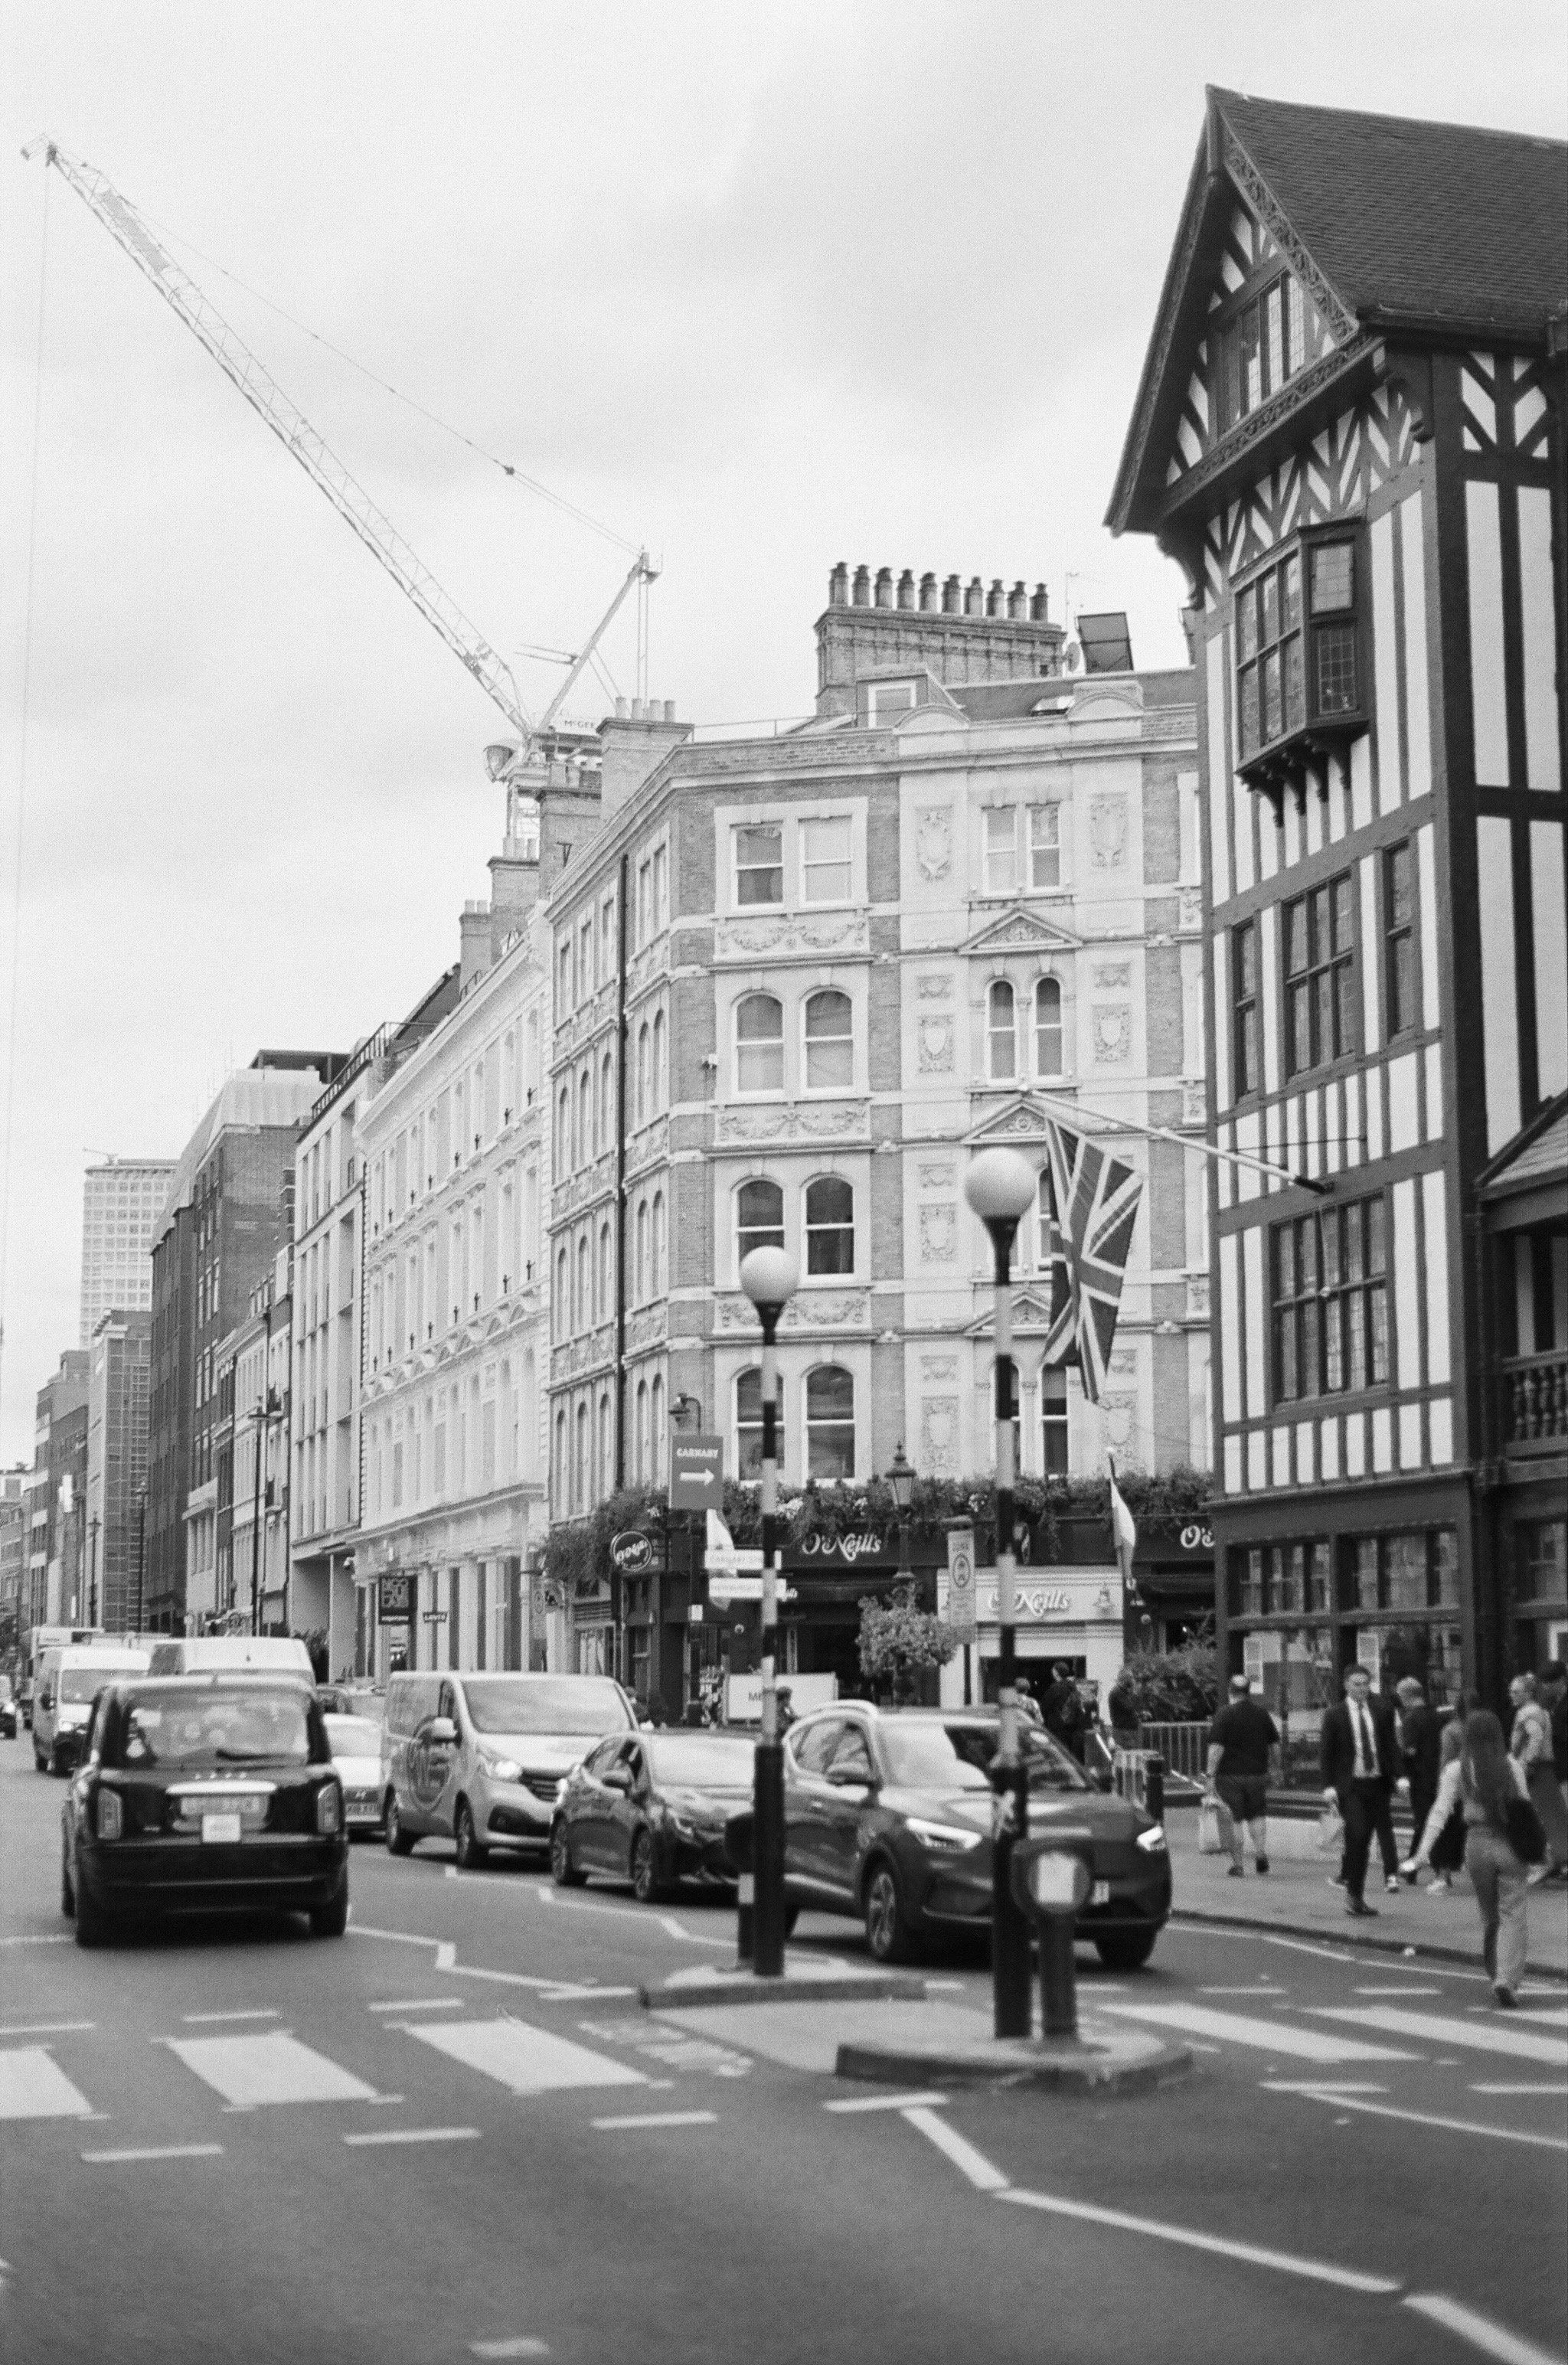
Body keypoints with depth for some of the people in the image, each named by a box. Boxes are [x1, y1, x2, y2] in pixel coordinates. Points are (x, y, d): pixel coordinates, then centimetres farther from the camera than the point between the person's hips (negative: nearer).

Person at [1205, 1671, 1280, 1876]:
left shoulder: (1224, 1715, -8)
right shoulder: (1262, 1713, 5)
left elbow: (1216, 1748, -14)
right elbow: (1274, 1744, 11)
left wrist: (1211, 1775, -13)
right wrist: (1276, 1767, 24)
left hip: (1230, 1775, -3)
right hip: (1258, 1773, 3)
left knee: (1233, 1820, 4)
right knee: (1257, 1815, 17)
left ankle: (1237, 1864, 4)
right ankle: (1260, 1851, -4)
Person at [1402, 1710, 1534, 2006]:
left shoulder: (1457, 1770, -3)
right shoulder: (1512, 1766, -2)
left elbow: (1441, 1810, -10)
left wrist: (1424, 1850, -14)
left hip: (1476, 1843, 1)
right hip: (1509, 1844, -1)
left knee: (1489, 1917, 18)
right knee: (1512, 1915, -1)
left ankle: (1497, 1976, 26)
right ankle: (1507, 1979, -18)